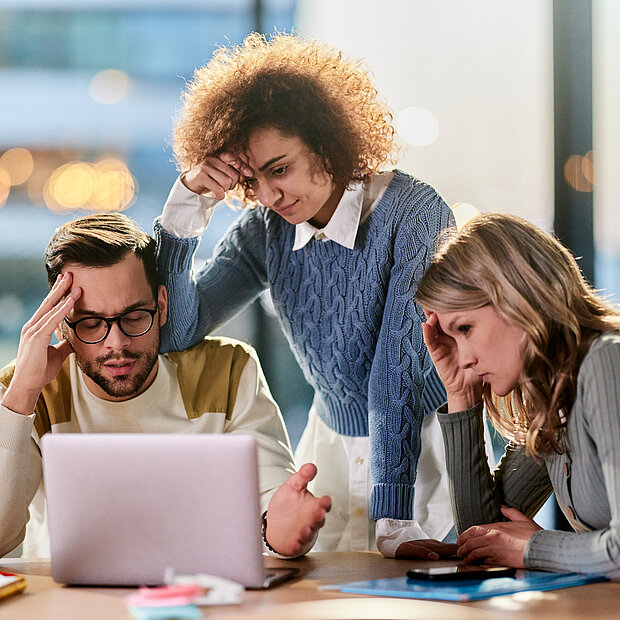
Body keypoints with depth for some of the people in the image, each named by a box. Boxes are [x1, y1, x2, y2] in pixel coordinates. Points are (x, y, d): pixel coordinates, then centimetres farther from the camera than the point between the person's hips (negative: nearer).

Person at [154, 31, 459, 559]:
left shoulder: (413, 214, -19)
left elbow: (401, 370, -25)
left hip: (428, 446, -5)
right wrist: (187, 202, -15)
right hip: (332, 445, 5)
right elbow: (175, 332, -6)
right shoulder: (265, 229, -3)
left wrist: (394, 522, -29)